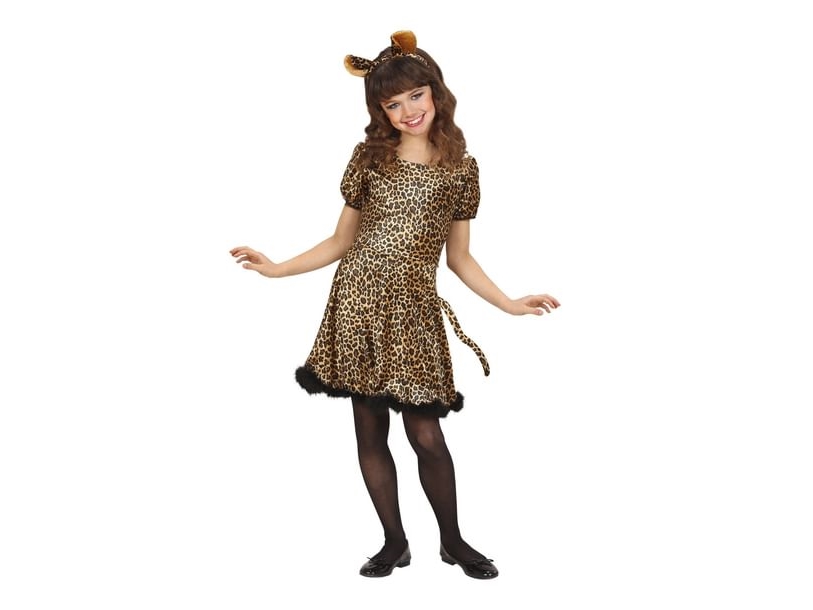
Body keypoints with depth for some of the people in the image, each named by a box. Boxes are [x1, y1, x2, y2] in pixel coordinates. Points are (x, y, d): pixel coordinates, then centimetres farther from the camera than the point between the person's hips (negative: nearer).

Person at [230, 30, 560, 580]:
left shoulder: (462, 168, 8)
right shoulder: (369, 157, 7)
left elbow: (460, 257, 13)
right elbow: (341, 241, 11)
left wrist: (510, 304, 4)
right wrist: (276, 269, 3)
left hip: (415, 309, -1)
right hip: (360, 300, 1)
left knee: (426, 434, -3)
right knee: (371, 429, 5)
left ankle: (454, 542, 18)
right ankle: (395, 543, 21)